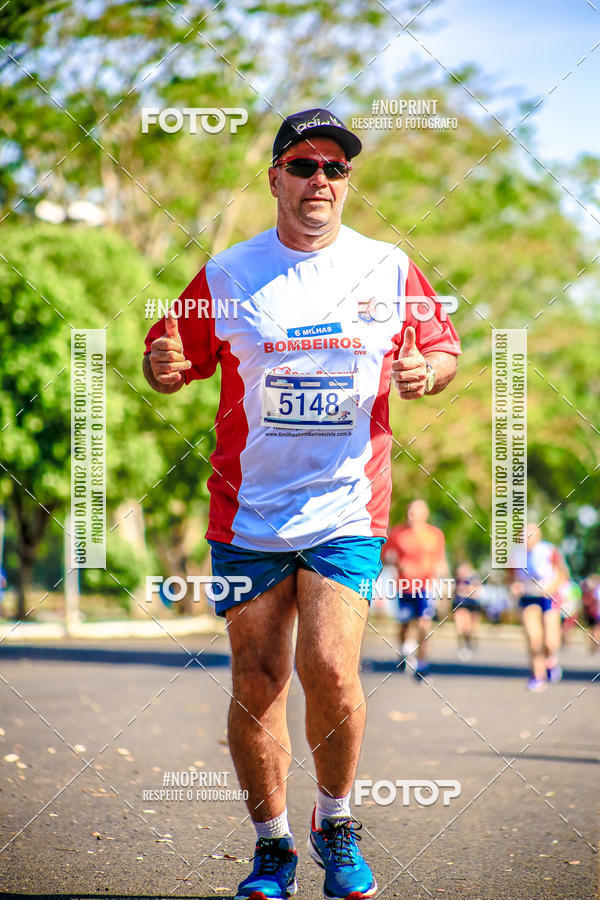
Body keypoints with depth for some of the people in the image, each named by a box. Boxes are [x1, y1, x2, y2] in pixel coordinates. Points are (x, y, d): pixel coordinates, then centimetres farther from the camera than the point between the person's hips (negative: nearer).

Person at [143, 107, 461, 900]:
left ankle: (336, 825, 11)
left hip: (348, 508, -1)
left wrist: (428, 372, -9)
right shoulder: (226, 275, 3)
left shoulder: (389, 269, 4)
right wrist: (163, 364, -14)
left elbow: (445, 348, 14)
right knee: (256, 684, 1)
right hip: (248, 511, 1)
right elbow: (174, 364, 10)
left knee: (329, 669, -15)